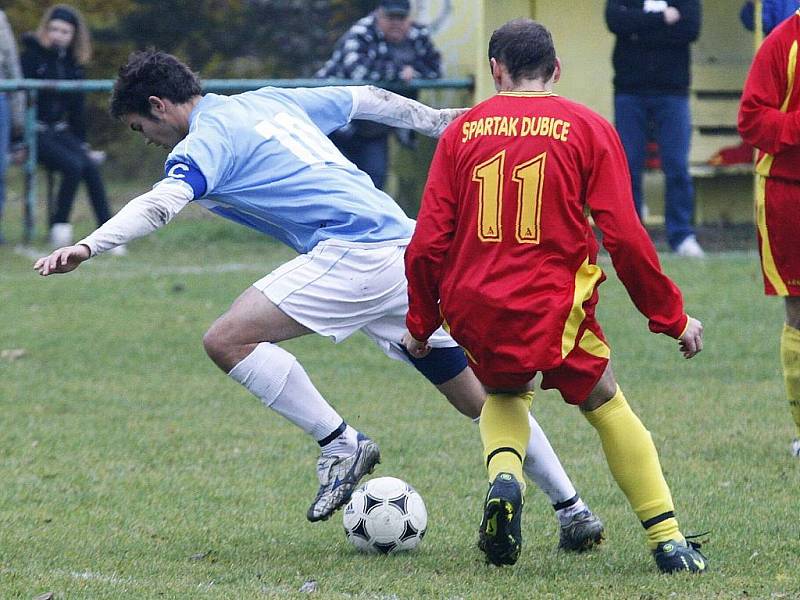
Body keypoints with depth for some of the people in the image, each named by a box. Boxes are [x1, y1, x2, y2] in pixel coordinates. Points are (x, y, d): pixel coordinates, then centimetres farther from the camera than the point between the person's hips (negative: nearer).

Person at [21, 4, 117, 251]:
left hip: (59, 130, 5)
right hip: (34, 131, -5)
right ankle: (59, 226, -13)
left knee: (90, 166, -19)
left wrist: (81, 144, 12)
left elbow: (77, 108, 17)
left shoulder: (73, 64, 11)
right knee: (73, 165, -26)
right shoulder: (32, 56, -5)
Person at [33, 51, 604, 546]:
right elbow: (367, 98, 32)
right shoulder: (271, 102, 23)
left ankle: (341, 445, -11)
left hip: (353, 252, -9)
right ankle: (574, 509, 17)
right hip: (405, 248, 9)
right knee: (480, 396, 16)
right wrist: (440, 120, 45)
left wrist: (88, 246, -33)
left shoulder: (208, 139, -2)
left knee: (228, 341, -13)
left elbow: (161, 203, -20)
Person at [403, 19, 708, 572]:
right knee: (606, 403, 17)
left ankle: (504, 474, -3)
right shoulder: (588, 129, 2)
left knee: (506, 391, 29)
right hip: (552, 306, -2)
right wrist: (672, 317, 6)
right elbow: (625, 237, -4)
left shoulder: (463, 130, 6)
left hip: (472, 309, 2)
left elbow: (428, 241, 2)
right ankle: (668, 541, 8)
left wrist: (421, 322, 15)